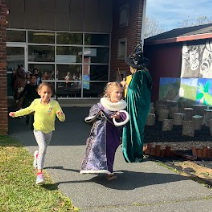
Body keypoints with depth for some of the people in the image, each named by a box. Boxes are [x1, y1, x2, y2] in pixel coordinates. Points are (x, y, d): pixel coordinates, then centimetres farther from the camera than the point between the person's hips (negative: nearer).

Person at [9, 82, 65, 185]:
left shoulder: (54, 104, -16)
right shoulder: (36, 102, -9)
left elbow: (62, 119, -18)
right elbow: (28, 110, 13)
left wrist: (61, 114, -39)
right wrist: (16, 113, 11)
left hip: (49, 131, 1)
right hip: (38, 130, -1)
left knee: (43, 150, 20)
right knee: (42, 148, -24)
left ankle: (37, 155, 58)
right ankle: (39, 173, -23)